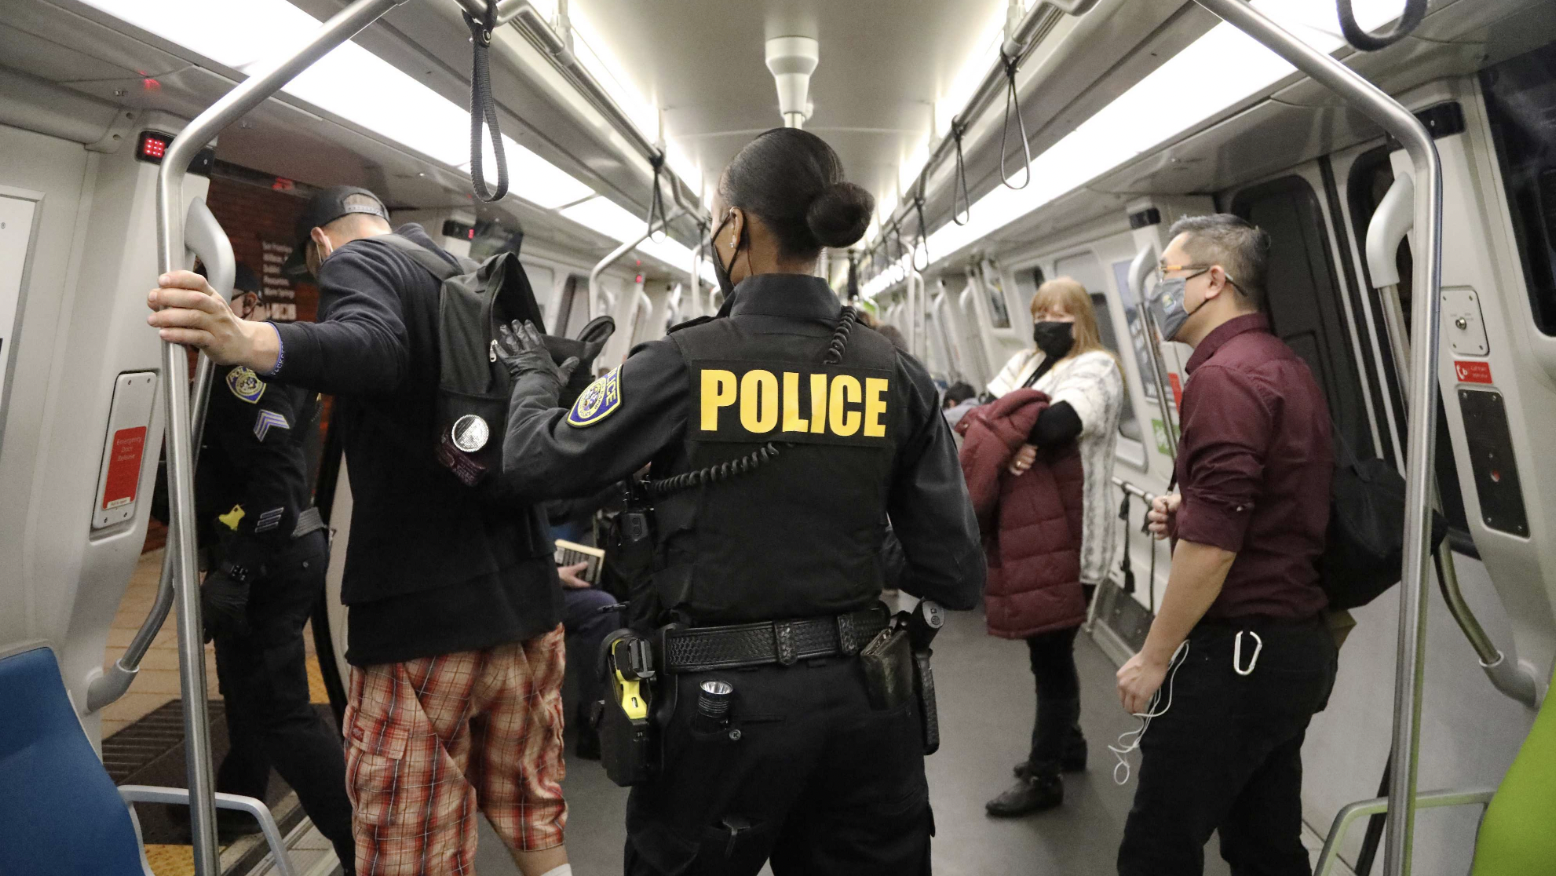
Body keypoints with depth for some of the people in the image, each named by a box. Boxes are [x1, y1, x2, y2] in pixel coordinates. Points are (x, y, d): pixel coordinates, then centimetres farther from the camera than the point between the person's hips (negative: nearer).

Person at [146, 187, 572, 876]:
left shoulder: (355, 259, -3)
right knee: (535, 821, 20)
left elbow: (374, 349, -27)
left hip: (426, 608, -8)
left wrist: (256, 344, -43)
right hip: (525, 591, 8)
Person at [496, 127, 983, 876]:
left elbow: (535, 461, 1)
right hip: (861, 696, 3)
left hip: (722, 699, -2)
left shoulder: (683, 364, -14)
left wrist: (535, 376, 20)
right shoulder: (897, 375, -4)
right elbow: (955, 575, -2)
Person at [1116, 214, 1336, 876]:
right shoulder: (1285, 367, 13)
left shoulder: (1224, 377, -18)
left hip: (1235, 653, -10)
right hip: (1296, 644, 10)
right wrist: (1185, 511, 7)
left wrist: (1154, 657, -11)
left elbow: (1211, 546, -22)